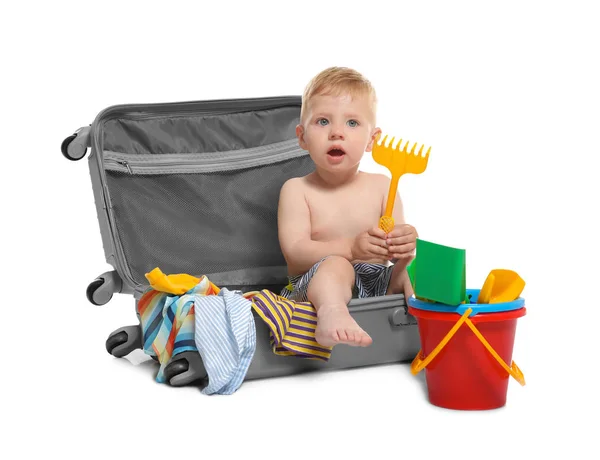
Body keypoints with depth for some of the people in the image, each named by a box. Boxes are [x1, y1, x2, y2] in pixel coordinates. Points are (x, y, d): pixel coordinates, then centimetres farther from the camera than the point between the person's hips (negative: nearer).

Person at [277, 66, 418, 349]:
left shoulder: (382, 187, 8)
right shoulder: (296, 190, 1)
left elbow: (396, 239, 2)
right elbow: (294, 251, -12)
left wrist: (404, 244, -26)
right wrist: (351, 248, -28)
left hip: (377, 284, 5)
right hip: (317, 285, -5)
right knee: (336, 266, -37)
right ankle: (332, 315, -62)